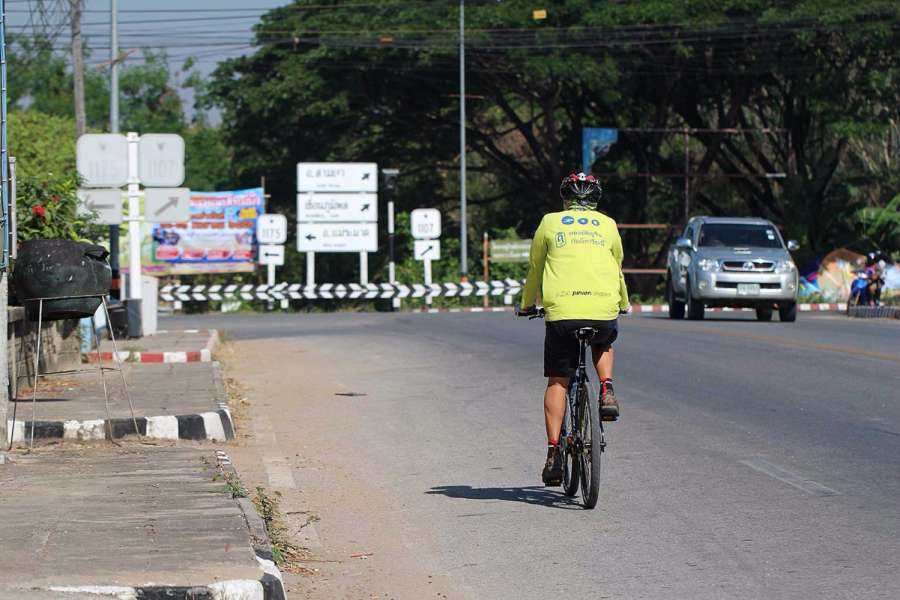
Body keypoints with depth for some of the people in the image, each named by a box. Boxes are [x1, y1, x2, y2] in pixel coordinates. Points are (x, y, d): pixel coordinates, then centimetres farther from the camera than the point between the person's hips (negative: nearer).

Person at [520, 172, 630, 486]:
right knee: (603, 344, 35)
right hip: (603, 310, 1)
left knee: (557, 382, 8)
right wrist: (623, 303, 46)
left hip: (561, 311, -1)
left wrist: (527, 305, 36)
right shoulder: (607, 225, 17)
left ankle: (553, 453, -1)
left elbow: (534, 269, 20)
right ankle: (606, 392, 9)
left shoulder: (550, 223, 14)